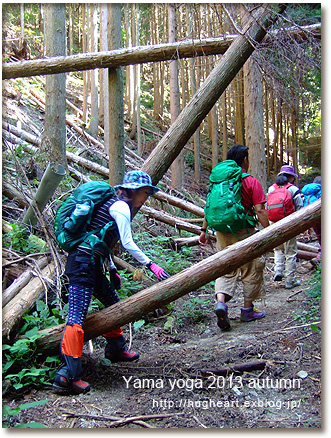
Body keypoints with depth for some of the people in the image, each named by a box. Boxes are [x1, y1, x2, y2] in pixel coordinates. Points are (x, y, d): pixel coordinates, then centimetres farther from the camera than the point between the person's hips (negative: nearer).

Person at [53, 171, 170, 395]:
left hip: (90, 263, 10)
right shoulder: (121, 207, -7)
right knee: (77, 316, -14)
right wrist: (151, 265, -8)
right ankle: (67, 374, -15)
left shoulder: (112, 205, 21)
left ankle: (116, 349, 38)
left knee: (112, 302, 21)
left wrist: (113, 269, 23)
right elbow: (128, 243, -11)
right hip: (83, 261, -10)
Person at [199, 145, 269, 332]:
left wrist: (204, 230, 16)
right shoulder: (251, 182, -7)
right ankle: (248, 309, 20)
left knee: (225, 269, 11)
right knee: (251, 270, 11)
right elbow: (260, 211, -12)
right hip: (244, 232, -4)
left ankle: (221, 301, -13)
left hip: (222, 232, 4)